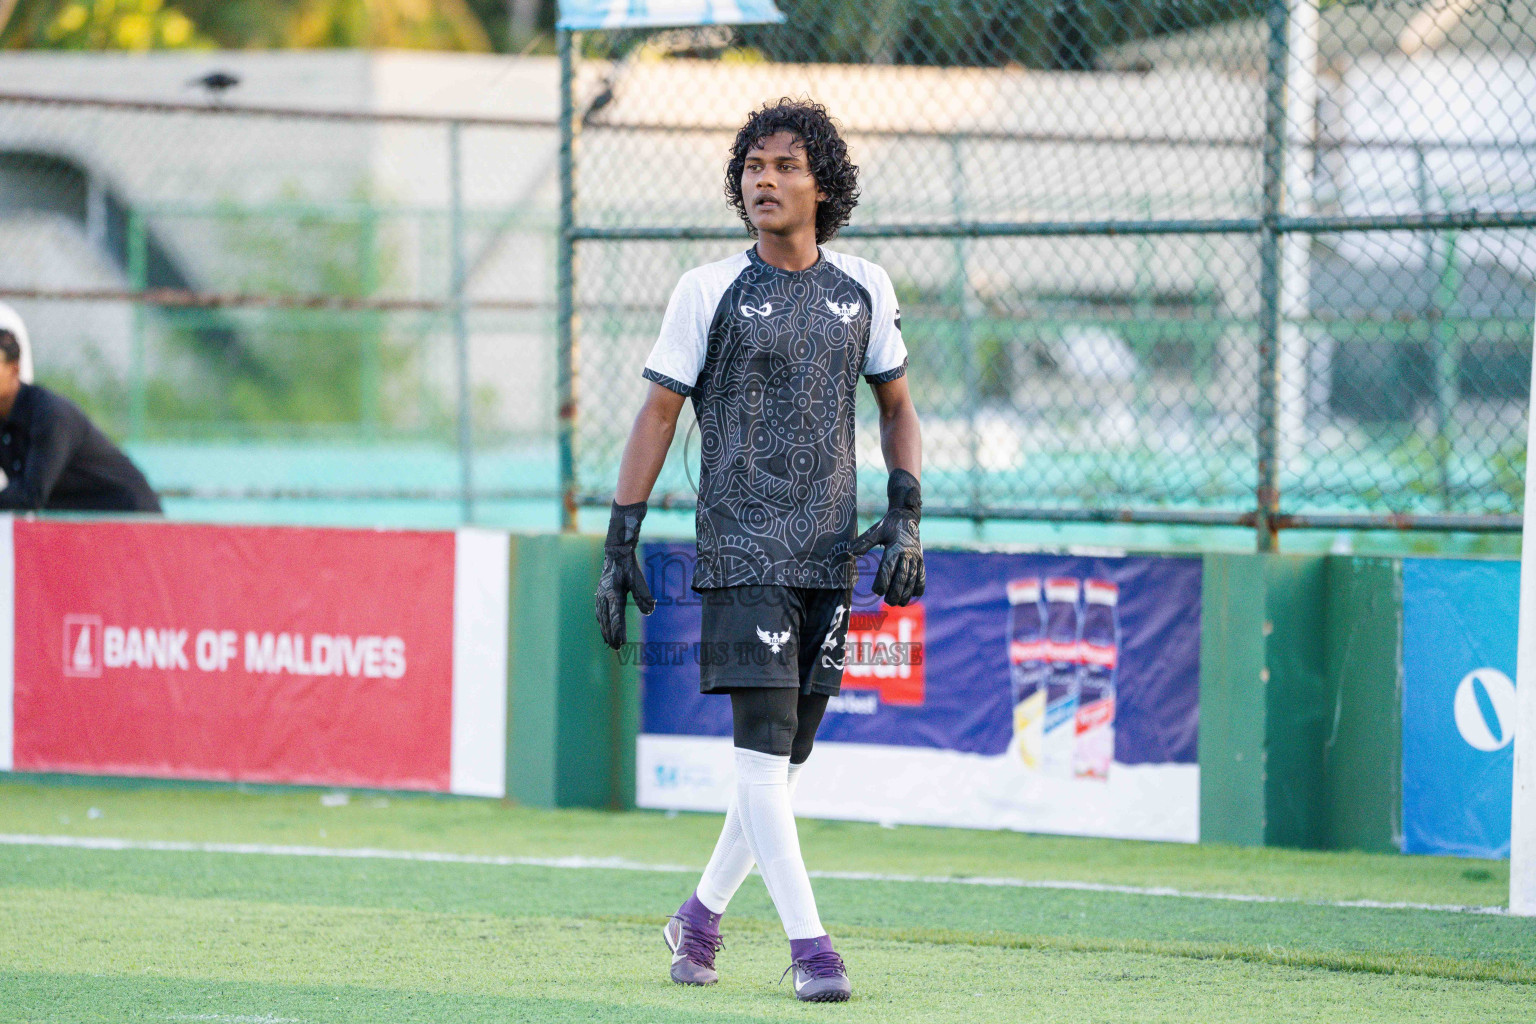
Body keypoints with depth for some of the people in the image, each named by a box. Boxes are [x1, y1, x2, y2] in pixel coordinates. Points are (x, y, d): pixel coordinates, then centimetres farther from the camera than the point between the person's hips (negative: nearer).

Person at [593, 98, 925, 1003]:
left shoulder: (864, 288, 9)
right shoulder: (710, 291, -1)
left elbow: (897, 407, 18)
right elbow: (659, 415, 2)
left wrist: (906, 517, 5)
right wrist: (621, 541, -3)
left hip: (831, 554, 4)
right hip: (743, 549, -4)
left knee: (789, 757, 7)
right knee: (764, 748, -13)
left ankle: (701, 917, 24)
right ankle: (809, 945, -13)